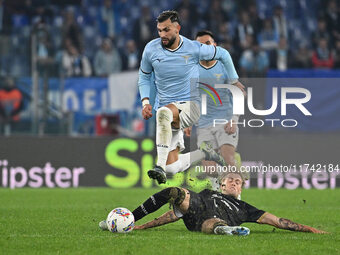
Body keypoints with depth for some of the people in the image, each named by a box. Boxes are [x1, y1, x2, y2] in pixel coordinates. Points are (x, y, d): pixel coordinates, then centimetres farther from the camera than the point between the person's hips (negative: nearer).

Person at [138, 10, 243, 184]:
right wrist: (145, 101, 0)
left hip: (191, 106, -4)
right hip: (167, 108, 4)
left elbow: (222, 54, 11)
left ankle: (160, 167, -44)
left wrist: (234, 81, 16)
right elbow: (144, 77, 16)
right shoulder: (151, 49, -1)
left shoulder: (194, 49, -8)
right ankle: (205, 154, 24)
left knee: (163, 112, -40)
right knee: (171, 167, -5)